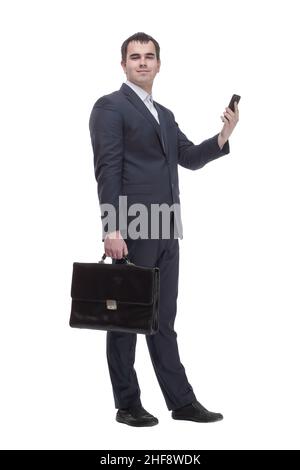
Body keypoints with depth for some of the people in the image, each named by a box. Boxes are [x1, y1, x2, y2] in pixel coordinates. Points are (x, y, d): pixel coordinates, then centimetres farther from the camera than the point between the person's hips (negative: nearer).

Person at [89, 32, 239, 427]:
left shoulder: (164, 115, 21)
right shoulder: (110, 107, -4)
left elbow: (190, 158, 16)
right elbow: (107, 171, -12)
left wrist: (223, 136, 0)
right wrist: (112, 228, -19)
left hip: (165, 231, 8)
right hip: (132, 230, -8)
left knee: (163, 320, 11)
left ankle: (181, 401, 17)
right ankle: (127, 404, 12)